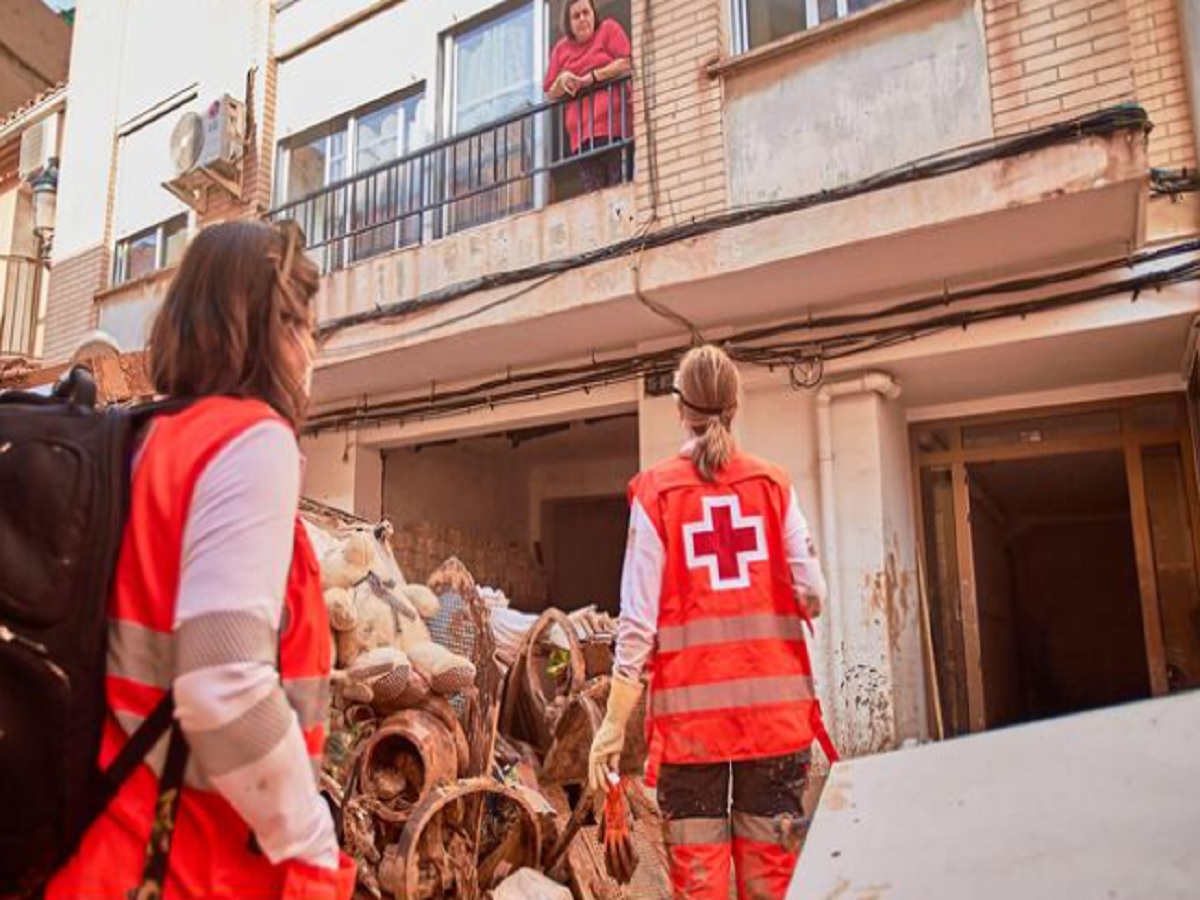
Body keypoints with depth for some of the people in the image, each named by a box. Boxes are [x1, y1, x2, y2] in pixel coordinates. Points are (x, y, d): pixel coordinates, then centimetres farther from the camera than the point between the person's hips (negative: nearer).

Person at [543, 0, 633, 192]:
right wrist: (561, 81, 0)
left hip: (613, 125, -4)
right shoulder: (560, 49, 21)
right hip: (581, 134, 4)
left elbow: (627, 63, -3)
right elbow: (550, 95, 22)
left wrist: (591, 78, -6)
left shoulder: (608, 29, 11)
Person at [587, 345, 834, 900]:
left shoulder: (655, 492, -2)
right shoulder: (774, 485, 3)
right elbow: (813, 596, -2)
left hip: (690, 713, -1)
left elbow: (638, 620, -7)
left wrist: (613, 725, -2)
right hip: (775, 706, 2)